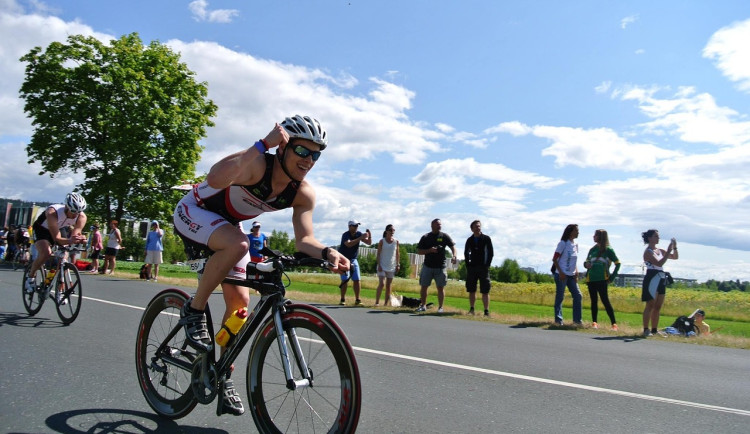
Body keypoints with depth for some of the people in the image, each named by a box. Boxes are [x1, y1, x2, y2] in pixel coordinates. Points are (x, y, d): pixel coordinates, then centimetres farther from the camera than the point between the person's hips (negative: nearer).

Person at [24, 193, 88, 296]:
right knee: (46, 253, -29)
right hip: (41, 229, -4)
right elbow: (57, 238, -41)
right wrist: (70, 241, -60)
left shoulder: (82, 217, -27)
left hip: (60, 229, 4)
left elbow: (75, 234, -26)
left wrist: (80, 239, -50)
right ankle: (30, 277, -3)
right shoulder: (53, 213, -39)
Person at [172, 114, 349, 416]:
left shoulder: (303, 194, -16)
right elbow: (215, 179, -53)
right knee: (237, 244, -37)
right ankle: (194, 311, -15)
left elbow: (304, 239, -20)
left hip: (226, 226, 6)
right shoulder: (256, 164, -35)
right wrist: (263, 144, -54)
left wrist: (327, 252, -41)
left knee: (240, 301, -1)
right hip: (194, 212, -6)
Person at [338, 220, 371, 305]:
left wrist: (369, 236, -23)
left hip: (353, 260, 5)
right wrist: (360, 238, -38)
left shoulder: (359, 234, -1)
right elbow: (349, 244, -36)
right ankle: (342, 300, -1)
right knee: (345, 280, -9)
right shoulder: (345, 235, -18)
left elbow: (369, 242, -2)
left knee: (357, 280, 1)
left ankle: (357, 299, 7)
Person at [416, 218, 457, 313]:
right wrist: (430, 250, -14)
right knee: (423, 286, 4)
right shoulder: (425, 237, 5)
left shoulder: (445, 236, 5)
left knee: (440, 287, 1)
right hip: (427, 266, 1)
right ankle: (423, 305, 18)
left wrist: (454, 256, -22)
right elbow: (418, 251, 2)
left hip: (440, 267, -1)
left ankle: (440, 307, 10)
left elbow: (453, 246, -2)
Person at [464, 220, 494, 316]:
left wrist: (487, 265, -7)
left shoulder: (486, 239, 1)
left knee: (485, 291, -4)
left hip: (483, 268, -3)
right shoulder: (469, 240, 8)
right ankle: (471, 310, 14)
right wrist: (468, 264, 5)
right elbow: (466, 253, 16)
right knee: (471, 290, 6)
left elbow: (491, 253, 0)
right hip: (471, 268, 3)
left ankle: (486, 311, -2)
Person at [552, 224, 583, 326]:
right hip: (562, 275, -7)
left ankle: (577, 319, 13)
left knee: (578, 296, 5)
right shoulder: (563, 243, -9)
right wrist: (560, 272, -17)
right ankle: (558, 319, 7)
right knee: (560, 297, -1)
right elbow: (554, 259, -10)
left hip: (572, 275, 7)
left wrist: (576, 272, 6)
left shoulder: (575, 245, 11)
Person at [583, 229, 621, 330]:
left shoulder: (608, 250, -1)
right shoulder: (592, 249, 14)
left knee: (605, 300, -10)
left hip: (602, 279, -5)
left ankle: (614, 324, -7)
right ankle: (594, 322, 11)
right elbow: (586, 261, 21)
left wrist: (612, 277, -5)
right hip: (591, 279, 5)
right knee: (594, 301, 7)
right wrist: (586, 264, -3)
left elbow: (617, 263, 1)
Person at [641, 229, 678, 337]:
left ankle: (654, 329, 16)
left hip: (661, 280, 8)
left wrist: (675, 248, 3)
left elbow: (675, 257, 20)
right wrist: (668, 251, -21)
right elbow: (659, 263, -22)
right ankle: (646, 330, -2)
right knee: (650, 306, -6)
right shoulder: (648, 252, -10)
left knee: (658, 307, 10)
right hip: (652, 279, -8)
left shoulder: (660, 250, 14)